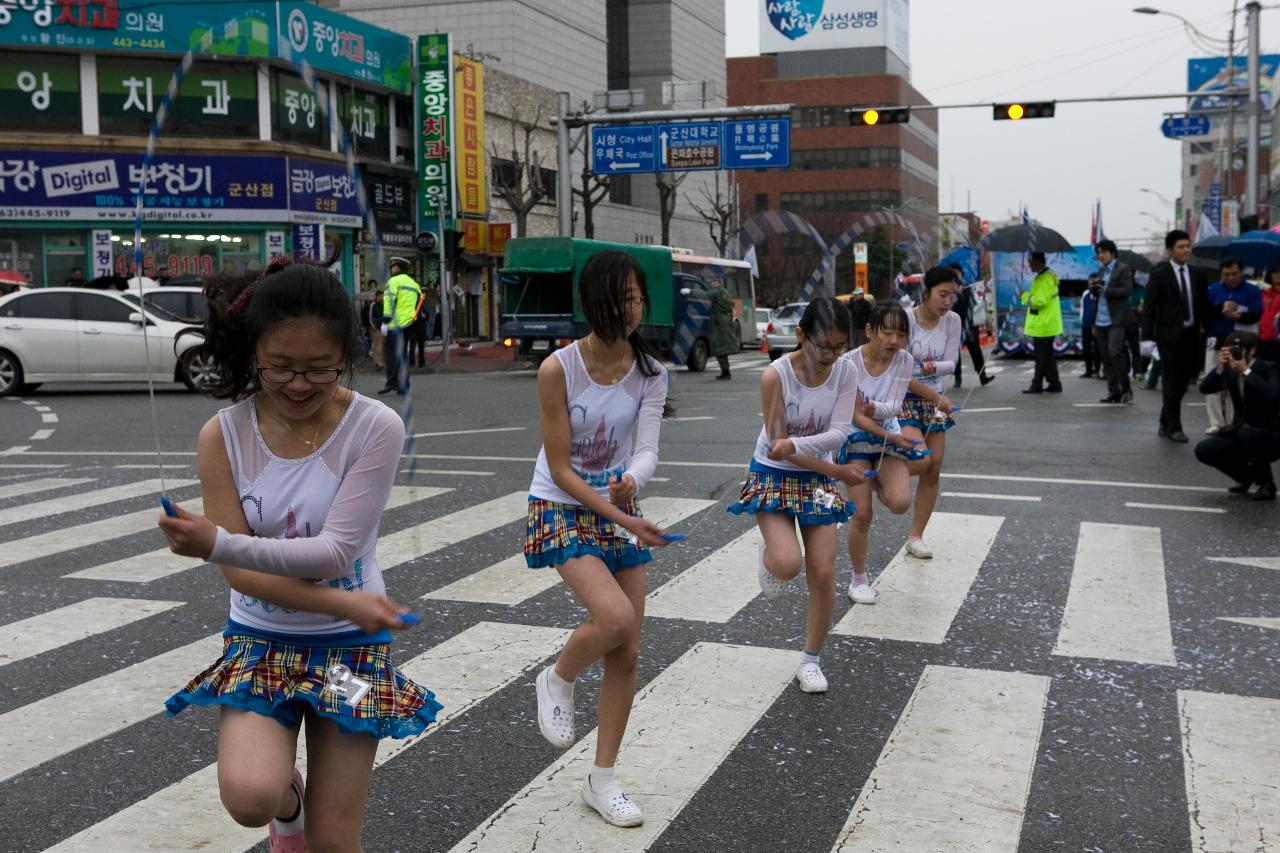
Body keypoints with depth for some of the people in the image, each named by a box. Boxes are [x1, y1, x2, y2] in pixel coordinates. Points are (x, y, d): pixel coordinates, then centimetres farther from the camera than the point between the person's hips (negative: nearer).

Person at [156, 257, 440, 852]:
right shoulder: (223, 435, -9)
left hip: (351, 645, -1)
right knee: (250, 797, -22)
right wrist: (344, 604, -22)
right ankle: (289, 801, 14)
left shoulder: (375, 428, -14)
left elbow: (334, 552, -19)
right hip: (260, 640, 1)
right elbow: (240, 574, -10)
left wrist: (220, 545, -30)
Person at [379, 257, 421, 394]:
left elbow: (390, 302, -14)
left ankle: (392, 382, -10)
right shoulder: (414, 284, 18)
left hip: (394, 325, -7)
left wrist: (385, 321, -15)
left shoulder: (393, 281, -5)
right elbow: (419, 303, 17)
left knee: (389, 352, -2)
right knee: (403, 354, 10)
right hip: (408, 325, 7)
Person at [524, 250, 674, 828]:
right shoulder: (559, 369, -18)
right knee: (615, 615, -28)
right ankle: (557, 682, 6)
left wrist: (632, 480, -40)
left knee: (627, 652, 4)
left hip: (619, 507, 5)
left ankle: (602, 782, 19)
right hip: (562, 509, -5)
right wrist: (623, 519, -22)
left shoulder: (650, 371, -6)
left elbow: (648, 449, -16)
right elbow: (560, 469, -16)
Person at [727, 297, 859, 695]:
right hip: (773, 476, -3)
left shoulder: (845, 371, -11)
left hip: (818, 478, 3)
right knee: (789, 564, -23)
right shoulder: (776, 375, -21)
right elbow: (777, 443, -20)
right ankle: (770, 553, 16)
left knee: (823, 573, -1)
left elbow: (839, 434, -17)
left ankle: (810, 661, 17)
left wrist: (795, 446, -35)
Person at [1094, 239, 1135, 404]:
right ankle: (1113, 392, 9)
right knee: (1106, 358, 5)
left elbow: (1127, 291, -13)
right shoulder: (1101, 270, 19)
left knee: (1115, 352, -18)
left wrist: (1106, 290, -18)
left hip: (1116, 320, -7)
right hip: (1101, 320, 7)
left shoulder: (1123, 269, -3)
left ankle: (1126, 389, -7)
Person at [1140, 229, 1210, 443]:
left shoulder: (1197, 274, 10)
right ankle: (1173, 427, 5)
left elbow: (1204, 305, 13)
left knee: (1182, 382, 9)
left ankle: (1166, 423, 23)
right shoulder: (1159, 275, -4)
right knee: (1172, 383, -2)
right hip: (1170, 337, -5)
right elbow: (1149, 307, -7)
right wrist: (1147, 337, -13)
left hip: (1192, 336, 5)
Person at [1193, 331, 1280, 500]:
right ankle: (1245, 475, 15)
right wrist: (1220, 366, -24)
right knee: (1204, 450, -13)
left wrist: (1246, 371, -33)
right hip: (1242, 434, 6)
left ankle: (1266, 482, -11)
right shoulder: (1229, 370, 1)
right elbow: (1205, 389, -11)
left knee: (1247, 432, -37)